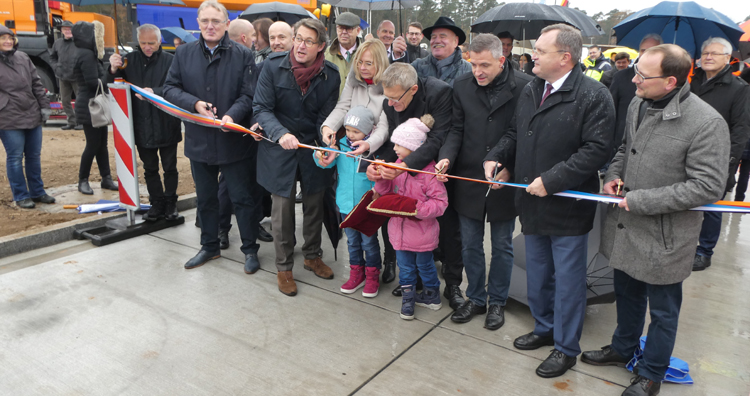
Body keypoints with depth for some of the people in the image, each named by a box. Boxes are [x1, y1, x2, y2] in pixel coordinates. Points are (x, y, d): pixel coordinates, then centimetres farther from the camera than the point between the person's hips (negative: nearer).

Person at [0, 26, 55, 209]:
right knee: (15, 158, 2)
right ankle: (21, 196, 12)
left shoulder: (23, 58, 10)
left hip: (33, 117, 5)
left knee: (34, 156, 12)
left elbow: (37, 83, 12)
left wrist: (44, 106, 9)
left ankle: (37, 192, 24)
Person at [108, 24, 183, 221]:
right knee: (150, 168, 14)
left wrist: (155, 92, -34)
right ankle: (157, 203, 27)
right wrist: (113, 70, -16)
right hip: (142, 127, 3)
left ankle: (170, 203, 25)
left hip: (167, 126, -3)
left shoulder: (170, 61, -8)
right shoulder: (130, 60, 3)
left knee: (170, 168, 10)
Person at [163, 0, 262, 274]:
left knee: (243, 198, 5)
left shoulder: (243, 55, -4)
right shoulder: (184, 54, 5)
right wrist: (195, 104, -14)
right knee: (205, 198, 17)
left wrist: (232, 115, -27)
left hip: (235, 141, -4)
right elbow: (170, 88, 4)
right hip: (199, 141, 4)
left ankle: (250, 249, 20)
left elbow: (249, 95, -10)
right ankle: (209, 247, 34)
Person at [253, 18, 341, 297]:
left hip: (313, 150, 2)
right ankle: (284, 267, 22)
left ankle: (312, 256, 38)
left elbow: (326, 117, -6)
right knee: (282, 209, 4)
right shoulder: (274, 65, -11)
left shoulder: (330, 75, -7)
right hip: (279, 150, -2)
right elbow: (262, 108, -12)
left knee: (314, 205, 15)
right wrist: (280, 134, -30)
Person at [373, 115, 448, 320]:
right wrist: (381, 177, -12)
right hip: (400, 228, 6)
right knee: (405, 266, 17)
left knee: (424, 265, 16)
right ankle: (408, 297, 33)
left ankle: (432, 295, 37)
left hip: (421, 231, -5)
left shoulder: (428, 171, -21)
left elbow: (440, 201, -20)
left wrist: (418, 209, -31)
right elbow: (386, 191, 7)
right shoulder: (398, 165, 0)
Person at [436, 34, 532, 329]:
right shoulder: (462, 86, 0)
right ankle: (475, 298, 34)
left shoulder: (524, 87, -10)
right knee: (470, 246, 15)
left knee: (502, 247, 13)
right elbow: (457, 129, 1)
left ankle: (497, 302, 33)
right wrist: (446, 157, -16)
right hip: (469, 180, 3)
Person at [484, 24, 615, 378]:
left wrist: (550, 180, -24)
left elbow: (595, 149, -21)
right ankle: (544, 328, 42)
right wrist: (496, 157, -3)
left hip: (568, 208, -7)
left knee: (567, 280, 8)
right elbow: (516, 134, 15)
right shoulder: (530, 91, 8)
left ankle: (566, 347, 26)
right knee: (537, 275, 21)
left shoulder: (593, 96, -15)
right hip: (533, 203, 7)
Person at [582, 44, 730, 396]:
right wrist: (613, 175, -3)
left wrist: (641, 200, -21)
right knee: (627, 296, 26)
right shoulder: (638, 105, 0)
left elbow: (708, 187, -21)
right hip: (625, 228, 7)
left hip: (663, 238, -6)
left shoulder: (706, 123, -22)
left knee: (662, 312, 14)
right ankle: (623, 349, 49)